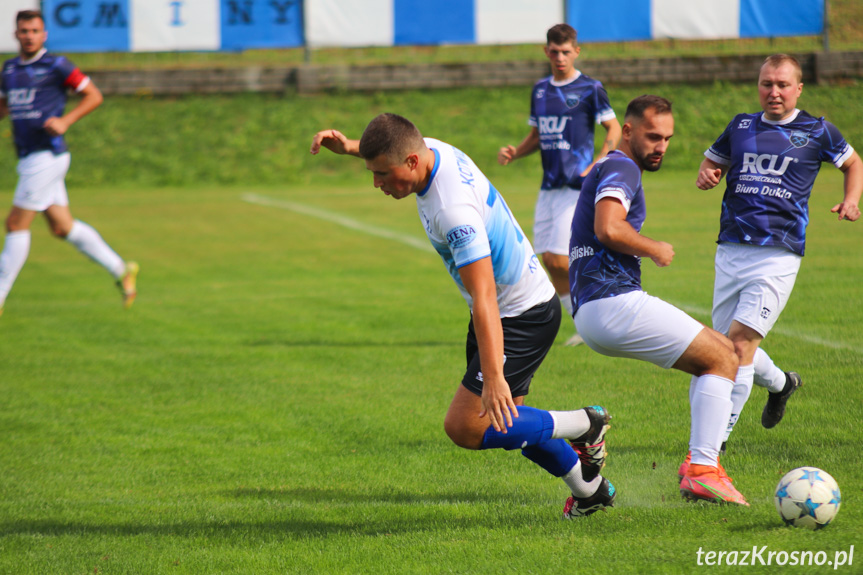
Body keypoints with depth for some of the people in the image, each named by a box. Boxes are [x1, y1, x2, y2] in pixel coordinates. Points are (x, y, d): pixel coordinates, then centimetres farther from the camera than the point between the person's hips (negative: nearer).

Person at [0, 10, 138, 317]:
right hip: (29, 160, 8)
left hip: (47, 156, -8)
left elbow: (94, 95, -6)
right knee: (62, 227, 11)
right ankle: (121, 270, 22)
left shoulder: (55, 66, -8)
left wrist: (65, 121, -18)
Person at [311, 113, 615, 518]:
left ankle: (584, 427, 1)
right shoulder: (432, 149, -6)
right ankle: (590, 489, 32)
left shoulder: (455, 210, -33)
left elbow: (484, 298, -37)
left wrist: (494, 377, -41)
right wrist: (347, 147, 6)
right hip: (517, 305, 10)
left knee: (464, 428, -12)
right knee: (503, 419, 19)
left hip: (525, 317, -10)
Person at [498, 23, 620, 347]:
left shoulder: (590, 89, -5)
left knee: (559, 258, -15)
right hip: (548, 185, 7)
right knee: (549, 260, 3)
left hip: (576, 186, -7)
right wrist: (513, 154, 3)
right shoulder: (540, 90, 14)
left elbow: (614, 129, -3)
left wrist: (596, 168, -14)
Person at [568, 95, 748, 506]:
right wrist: (656, 250, -9)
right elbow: (608, 229, -23)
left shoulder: (606, 170, 26)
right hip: (614, 301, -11)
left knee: (720, 351, 21)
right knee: (723, 360, -6)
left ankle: (702, 462, 12)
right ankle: (702, 471, -16)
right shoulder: (621, 168, -7)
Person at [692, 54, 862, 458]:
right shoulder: (741, 127, 12)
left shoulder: (817, 132, 5)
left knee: (740, 339, -17)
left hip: (778, 255, -5)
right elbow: (713, 162, 25)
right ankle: (780, 383, 43)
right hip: (731, 250, 5)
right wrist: (706, 175, 1)